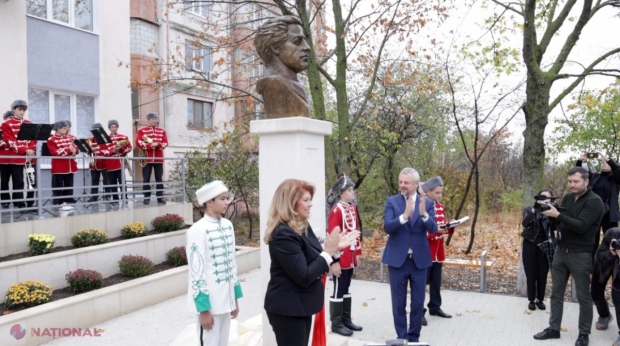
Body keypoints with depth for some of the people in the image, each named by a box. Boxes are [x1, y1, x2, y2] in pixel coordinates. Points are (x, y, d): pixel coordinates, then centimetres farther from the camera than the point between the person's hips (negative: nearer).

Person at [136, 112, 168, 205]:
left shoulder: (162, 131, 12)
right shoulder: (141, 130, 4)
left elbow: (165, 143, 4)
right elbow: (138, 142, -7)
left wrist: (157, 145, -16)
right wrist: (150, 146, -18)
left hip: (159, 158, 2)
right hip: (147, 158, -2)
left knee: (159, 179, 4)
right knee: (146, 179, 0)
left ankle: (160, 198, 8)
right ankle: (147, 198, 6)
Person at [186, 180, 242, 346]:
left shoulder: (228, 225, 5)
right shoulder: (198, 230, -17)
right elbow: (197, 272, -17)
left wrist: (235, 298, 14)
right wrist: (203, 308, -15)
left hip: (226, 299, 7)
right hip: (209, 301, -7)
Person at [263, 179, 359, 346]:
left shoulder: (303, 226, 7)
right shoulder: (284, 234, -24)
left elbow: (314, 262, 12)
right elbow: (304, 277, -25)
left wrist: (335, 247, 1)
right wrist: (329, 251, -19)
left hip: (299, 305, 10)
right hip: (287, 308, -9)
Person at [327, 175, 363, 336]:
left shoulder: (353, 208, 8)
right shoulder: (336, 210, -17)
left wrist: (357, 253, 15)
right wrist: (334, 261, -20)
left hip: (350, 257, 8)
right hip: (341, 258, -8)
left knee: (346, 288, 17)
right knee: (339, 290, 2)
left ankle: (346, 320, 28)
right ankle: (336, 323, 14)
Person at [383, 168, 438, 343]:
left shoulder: (427, 203, 0)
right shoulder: (391, 201, -3)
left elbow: (433, 229, -11)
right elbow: (387, 227, -16)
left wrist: (423, 214, -31)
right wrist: (405, 215, -32)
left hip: (419, 259, 1)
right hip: (397, 259, -1)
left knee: (418, 302, 10)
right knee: (398, 302, 8)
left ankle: (414, 337, 26)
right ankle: (401, 337, 22)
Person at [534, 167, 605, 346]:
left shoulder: (594, 201, -12)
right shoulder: (567, 198, 9)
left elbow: (581, 226, -23)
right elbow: (557, 223, 11)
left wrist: (558, 214, -28)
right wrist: (550, 214, -10)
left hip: (580, 255, -7)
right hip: (560, 251, 7)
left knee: (583, 296, 6)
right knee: (556, 292, 11)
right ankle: (554, 328, 20)